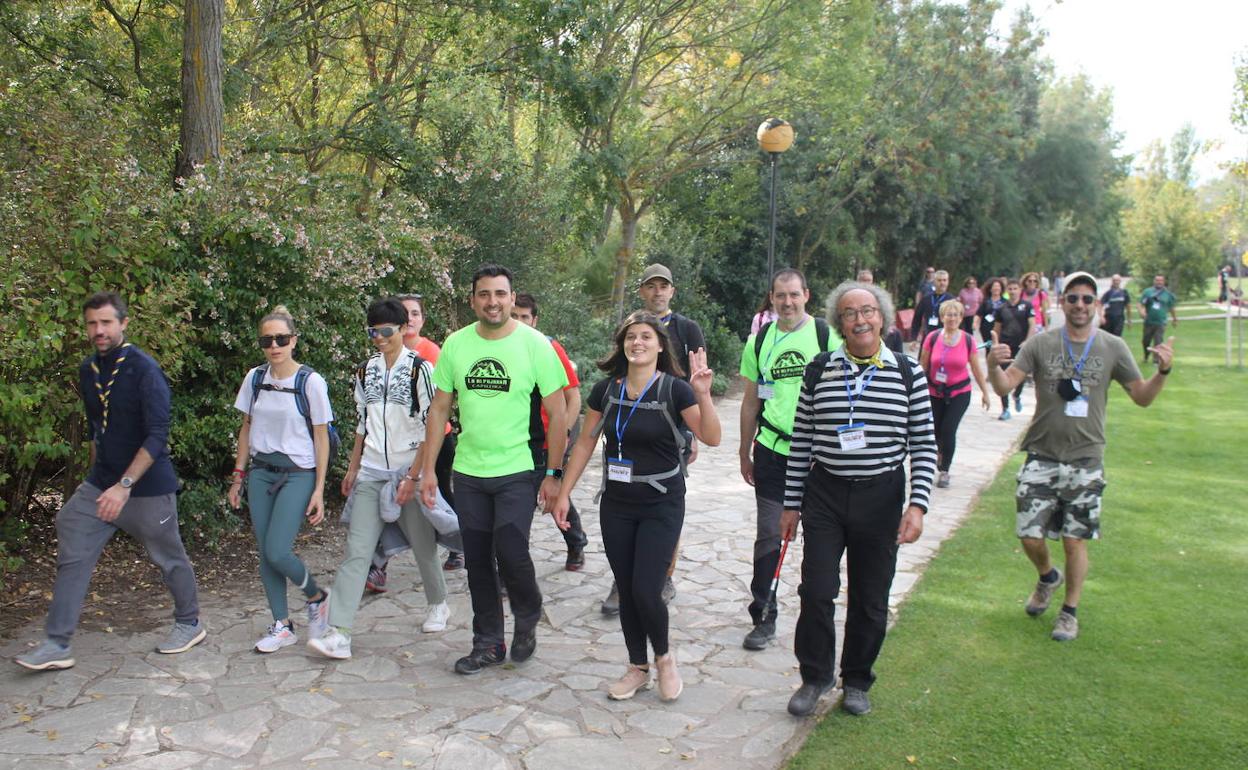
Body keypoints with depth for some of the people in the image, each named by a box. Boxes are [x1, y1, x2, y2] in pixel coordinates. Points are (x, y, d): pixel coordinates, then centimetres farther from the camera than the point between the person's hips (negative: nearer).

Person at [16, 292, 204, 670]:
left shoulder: (144, 370, -16)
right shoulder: (88, 370, 6)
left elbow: (157, 435, -22)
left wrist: (125, 485, -27)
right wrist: (97, 476, 19)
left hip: (147, 487, -6)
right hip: (101, 482, 6)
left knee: (169, 558, 8)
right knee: (71, 557, -1)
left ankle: (190, 624, 28)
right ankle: (56, 644, 6)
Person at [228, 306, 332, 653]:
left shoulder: (310, 382, -9)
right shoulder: (255, 378, 5)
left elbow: (321, 438, -6)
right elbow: (247, 428, 15)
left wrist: (319, 490, -8)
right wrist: (239, 475, 12)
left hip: (298, 474, -5)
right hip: (261, 472, 5)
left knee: (277, 551, -13)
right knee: (264, 552, 5)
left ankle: (317, 598, 15)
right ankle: (282, 626, 19)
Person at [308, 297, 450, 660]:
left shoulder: (419, 369, -7)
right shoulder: (366, 371, 9)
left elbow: (433, 427, -10)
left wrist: (413, 476, -13)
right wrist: (352, 468, 15)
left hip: (407, 473, -4)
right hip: (370, 474, 4)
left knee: (423, 546, 9)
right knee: (356, 552, -4)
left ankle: (438, 604, 35)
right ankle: (339, 634, -6)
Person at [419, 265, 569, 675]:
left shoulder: (535, 345, -8)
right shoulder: (456, 344, 1)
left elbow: (557, 414, -6)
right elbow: (439, 409, 7)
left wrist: (553, 474, -9)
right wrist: (428, 468, 3)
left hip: (517, 471, -4)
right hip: (467, 472, 4)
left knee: (511, 554, -10)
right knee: (477, 561, 10)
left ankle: (528, 618, 22)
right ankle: (488, 644, 27)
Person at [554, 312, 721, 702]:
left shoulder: (674, 389, -10)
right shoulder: (606, 390, 1)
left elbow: (712, 438, -18)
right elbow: (585, 442, 7)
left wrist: (703, 395, -32)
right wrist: (564, 492, 6)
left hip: (661, 506, -4)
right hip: (616, 505, 4)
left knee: (645, 590, -9)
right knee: (626, 591, 10)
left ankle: (664, 656, 20)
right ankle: (638, 668, 28)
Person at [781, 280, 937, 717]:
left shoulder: (908, 374, -2)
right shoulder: (819, 370, 1)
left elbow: (924, 446, 0)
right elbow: (801, 440, 4)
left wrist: (917, 505, -10)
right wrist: (792, 504, 4)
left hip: (881, 497, 0)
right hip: (825, 495, 0)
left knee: (870, 600, 10)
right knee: (816, 592, -1)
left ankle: (857, 681, 31)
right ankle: (815, 677, 22)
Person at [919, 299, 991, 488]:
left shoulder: (968, 341, -5)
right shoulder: (933, 338, -6)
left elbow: (976, 368, 4)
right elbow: (923, 365, 2)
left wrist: (985, 392, 7)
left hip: (959, 393, -1)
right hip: (934, 392, 1)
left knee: (948, 430, -11)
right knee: (935, 430, 4)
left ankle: (944, 471, 6)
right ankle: (940, 451, 41)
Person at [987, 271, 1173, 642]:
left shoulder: (1113, 348, 1)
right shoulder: (1041, 344, -3)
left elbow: (1142, 396, 5)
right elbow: (1005, 386, -10)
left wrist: (1163, 371, -14)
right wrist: (994, 365, -31)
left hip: (1085, 461, 0)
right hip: (1042, 458, 0)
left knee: (1075, 541, 6)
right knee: (1029, 536, 1)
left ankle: (1070, 611, 26)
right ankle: (1048, 576, 35)